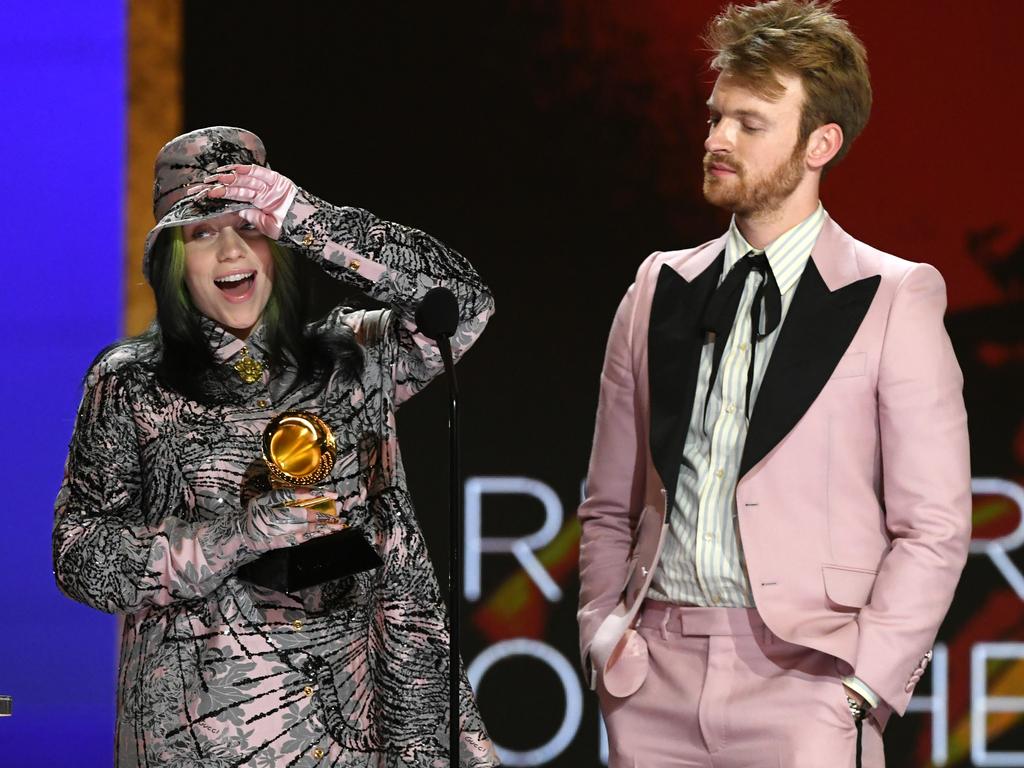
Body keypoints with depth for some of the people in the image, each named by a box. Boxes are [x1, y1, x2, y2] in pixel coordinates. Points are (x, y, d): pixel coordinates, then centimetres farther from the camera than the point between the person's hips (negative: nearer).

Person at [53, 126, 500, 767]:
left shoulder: (352, 359, 10)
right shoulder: (130, 384, 3)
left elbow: (462, 301, -6)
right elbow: (81, 559, -2)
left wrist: (298, 216, -10)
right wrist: (241, 533, -16)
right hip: (203, 716, -2)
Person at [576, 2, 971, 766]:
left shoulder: (894, 300, 1)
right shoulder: (659, 289, 13)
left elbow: (934, 529, -2)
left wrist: (861, 684, -9)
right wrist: (604, 639, 5)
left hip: (803, 675, -4)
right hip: (656, 681, 4)